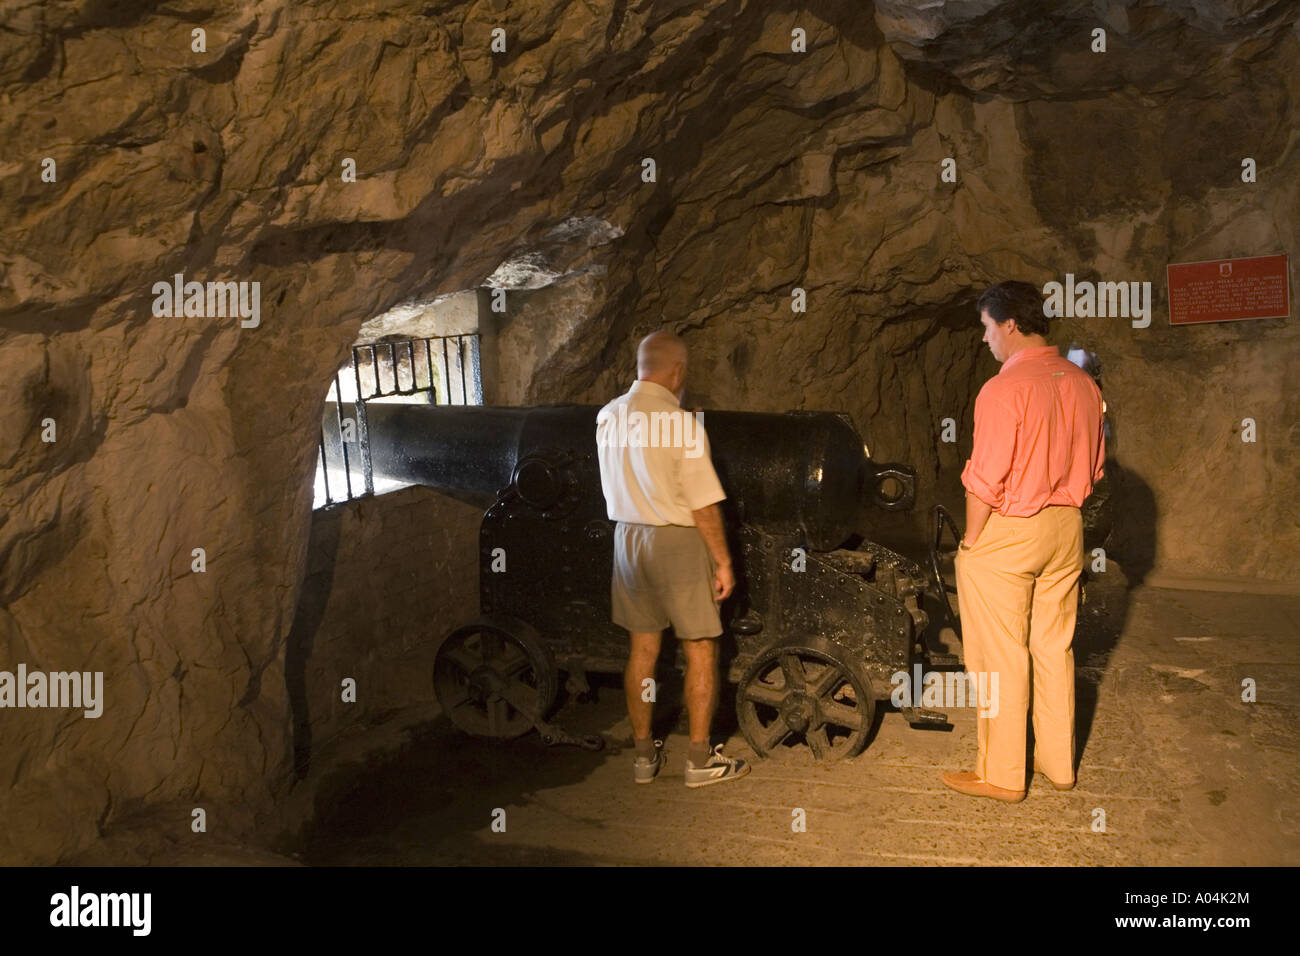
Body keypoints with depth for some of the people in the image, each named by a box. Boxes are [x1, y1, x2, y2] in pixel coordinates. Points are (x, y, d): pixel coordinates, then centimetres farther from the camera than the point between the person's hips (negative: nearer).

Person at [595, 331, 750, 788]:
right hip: (677, 542, -6)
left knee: (642, 649, 13)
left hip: (627, 538, 6)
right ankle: (700, 759, 12)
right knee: (701, 651, 6)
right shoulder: (682, 423, -17)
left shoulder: (608, 417, 2)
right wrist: (723, 561, -7)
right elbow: (703, 505, -14)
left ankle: (644, 754, 22)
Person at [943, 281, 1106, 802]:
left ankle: (1001, 775, 14)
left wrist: (970, 543, -9)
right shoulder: (1083, 383, 5)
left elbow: (985, 480, -19)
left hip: (1007, 534, -7)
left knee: (1000, 657, 3)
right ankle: (1059, 763, 28)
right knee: (1055, 648, 17)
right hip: (1066, 529, 8)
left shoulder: (1004, 389, -18)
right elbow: (1093, 466, 13)